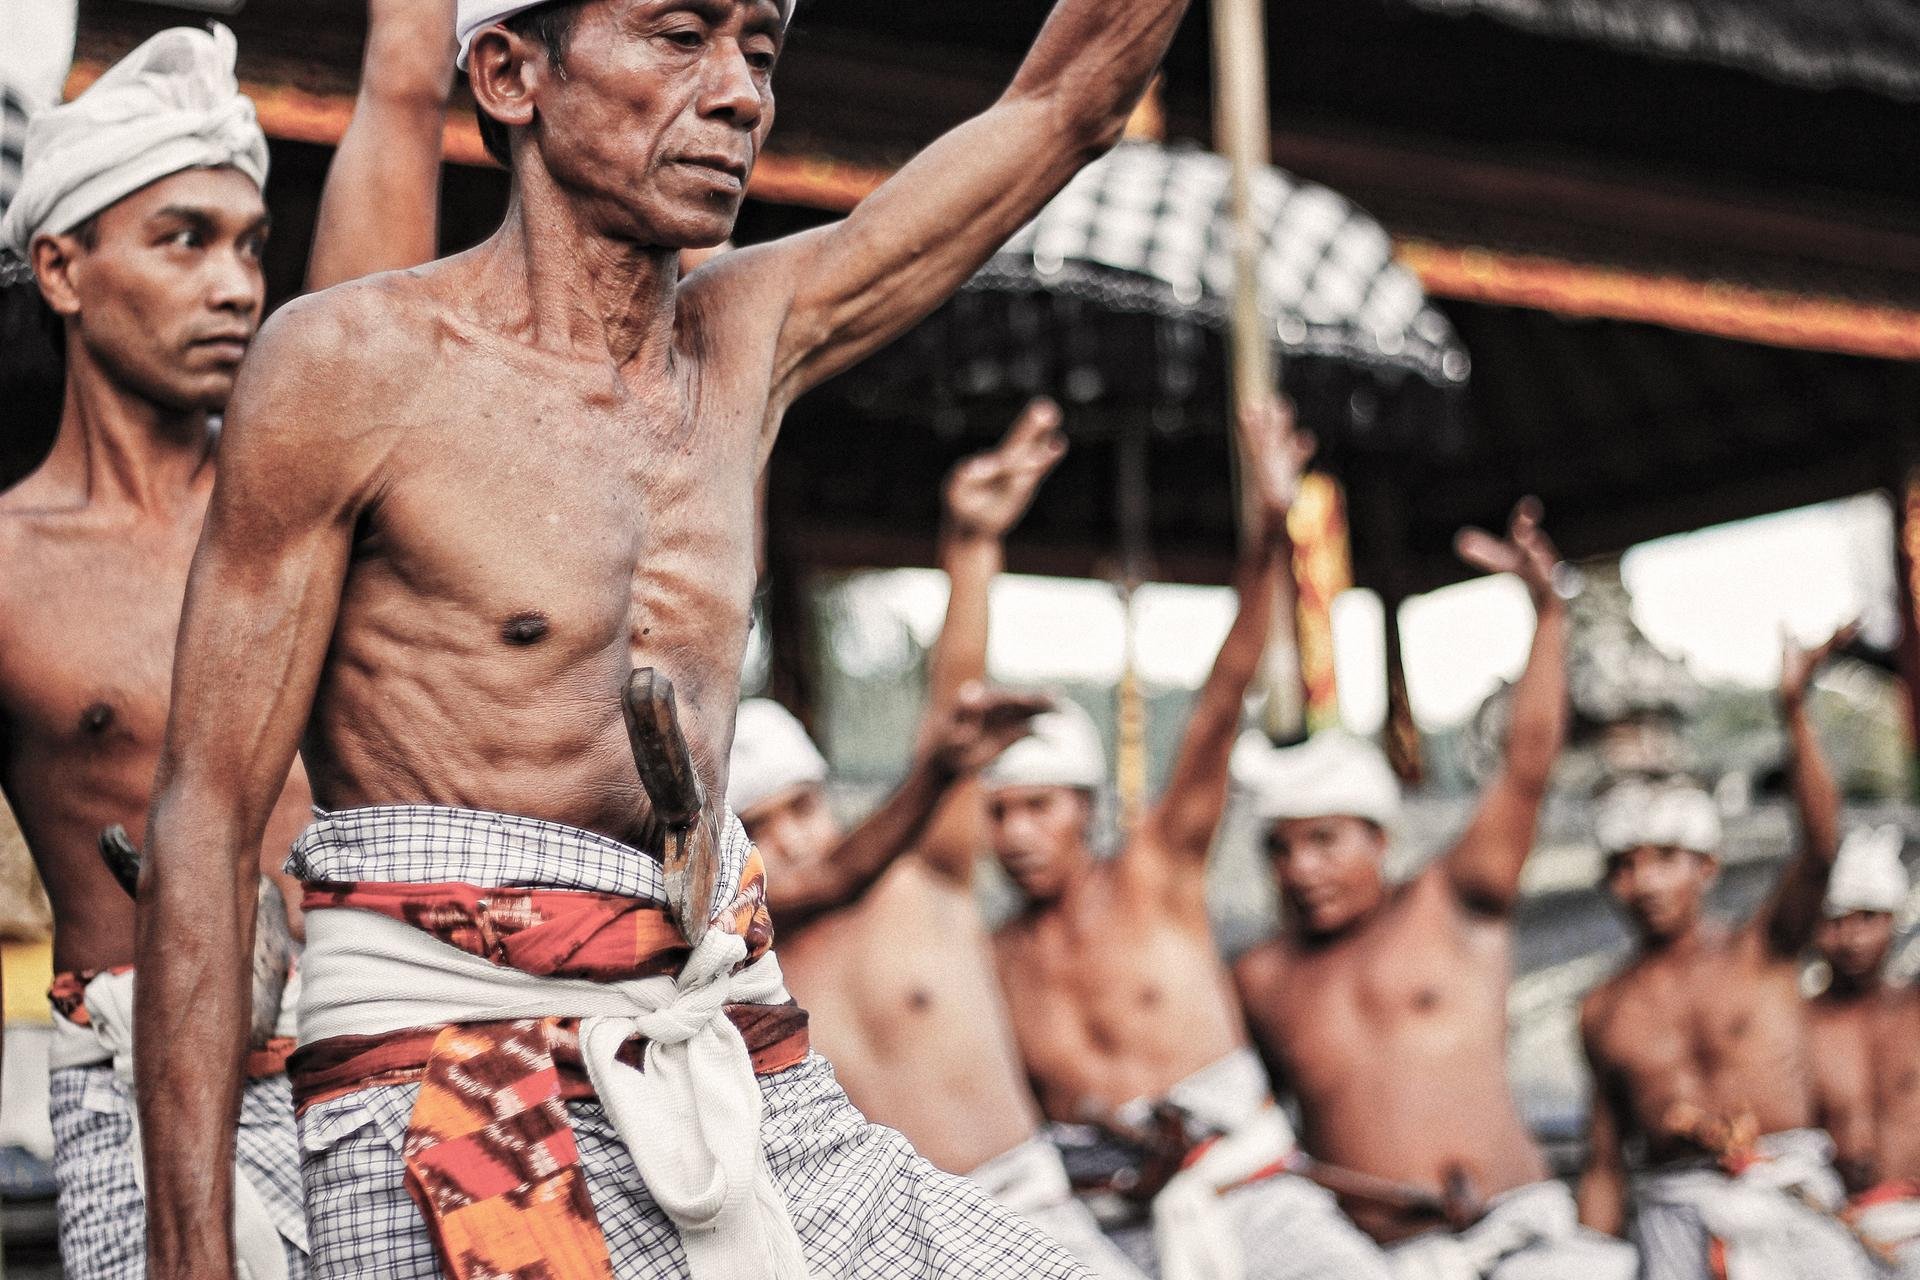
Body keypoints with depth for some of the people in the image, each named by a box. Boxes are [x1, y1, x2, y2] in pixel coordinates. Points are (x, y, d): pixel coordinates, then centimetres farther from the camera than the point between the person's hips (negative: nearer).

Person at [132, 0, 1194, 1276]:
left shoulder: (747, 337, 11)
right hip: (459, 1118, -6)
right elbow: (204, 821, -7)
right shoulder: (351, 363, -5)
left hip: (743, 1092, 6)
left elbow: (1065, 104, 15)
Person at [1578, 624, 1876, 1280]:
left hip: (1789, 1198, -1)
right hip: (1675, 1211, 1)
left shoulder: (1762, 953, 7)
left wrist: (1795, 713, -22)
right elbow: (1604, 1166, 18)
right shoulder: (1604, 1011, 13)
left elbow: (1821, 848, -11)